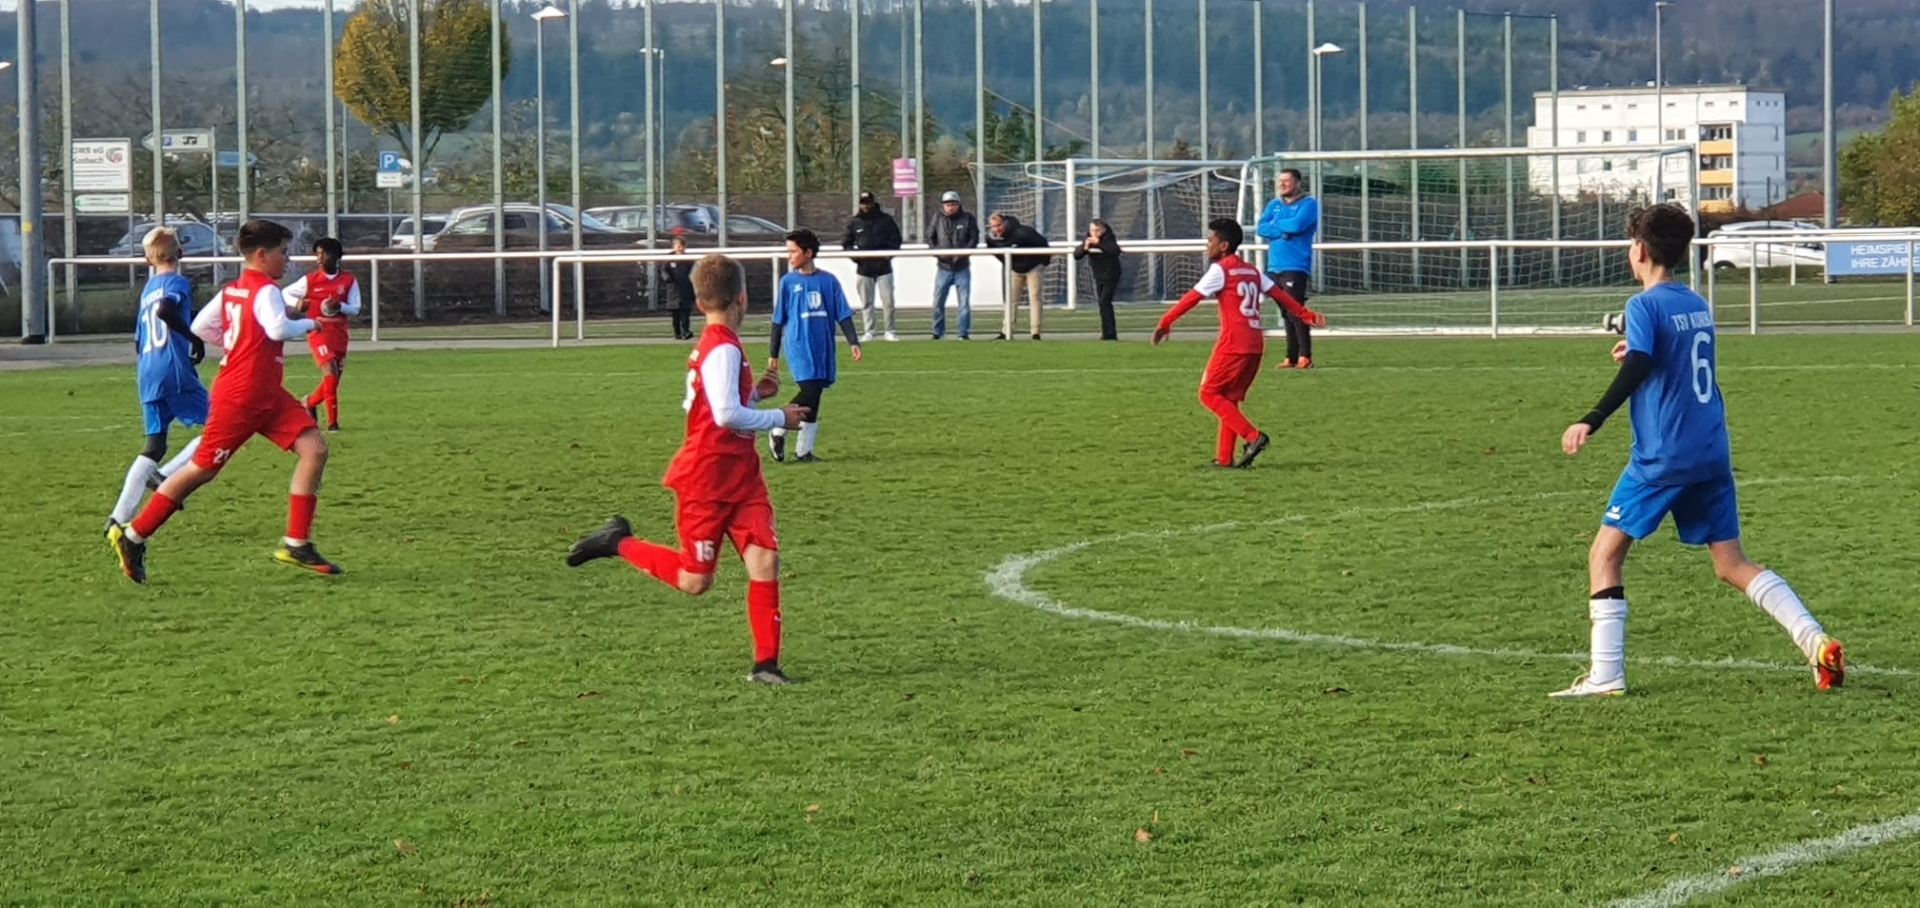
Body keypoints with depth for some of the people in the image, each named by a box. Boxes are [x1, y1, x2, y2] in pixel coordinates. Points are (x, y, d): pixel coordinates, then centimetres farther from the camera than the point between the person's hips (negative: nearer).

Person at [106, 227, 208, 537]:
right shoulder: (178, 282, -2)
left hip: (148, 376, 7)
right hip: (175, 371, -7)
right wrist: (194, 337, -15)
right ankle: (165, 476, -13)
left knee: (155, 445, 9)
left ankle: (119, 517, -2)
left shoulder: (147, 290, 20)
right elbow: (165, 310, -24)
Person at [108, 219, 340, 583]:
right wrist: (309, 324, -15)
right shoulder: (267, 291, -16)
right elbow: (278, 329, -33)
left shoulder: (231, 291, 12)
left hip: (267, 396, 10)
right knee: (203, 468, -1)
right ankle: (133, 536, 11)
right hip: (240, 398, -10)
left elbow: (201, 327, 13)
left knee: (315, 448, -2)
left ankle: (296, 545, -3)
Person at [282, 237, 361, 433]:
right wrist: (297, 303, -12)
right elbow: (286, 293, 9)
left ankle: (310, 402, 37)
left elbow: (355, 308, 1)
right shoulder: (310, 280, 0)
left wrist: (339, 306, -18)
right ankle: (332, 421, -17)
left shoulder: (349, 281, 4)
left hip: (339, 334, 4)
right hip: (319, 332, -4)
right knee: (330, 372, -20)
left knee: (334, 379, 8)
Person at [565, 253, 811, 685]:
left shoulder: (714, 346, 10)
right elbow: (728, 415, -29)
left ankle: (766, 663, -3)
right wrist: (779, 418, -16)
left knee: (765, 559, -5)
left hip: (740, 477, 9)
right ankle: (620, 543, 17)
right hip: (706, 481, -9)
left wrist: (755, 393, 9)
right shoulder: (723, 350, -19)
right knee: (694, 581, -1)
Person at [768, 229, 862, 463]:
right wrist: (773, 355, 7)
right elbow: (779, 321, 7)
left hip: (823, 348, 3)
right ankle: (778, 432, 2)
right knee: (810, 392, -16)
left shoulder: (828, 281, 4)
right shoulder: (788, 281, 3)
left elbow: (843, 314, 6)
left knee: (813, 396, 4)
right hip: (799, 347, -3)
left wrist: (853, 342, -6)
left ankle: (804, 450, 11)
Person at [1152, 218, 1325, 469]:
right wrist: (1306, 315, 22)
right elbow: (1279, 294, 17)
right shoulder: (1252, 271, 17)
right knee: (1229, 398, 13)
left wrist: (1165, 322, -4)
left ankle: (1253, 436, -12)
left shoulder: (1220, 270, -5)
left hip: (1233, 345, -8)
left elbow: (1192, 298, -7)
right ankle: (1224, 458, 11)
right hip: (1255, 344, 8)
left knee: (1209, 394, 0)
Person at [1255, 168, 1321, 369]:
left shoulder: (1308, 204, -1)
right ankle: (1291, 357, 11)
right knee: (1287, 314, 8)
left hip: (1295, 267, -6)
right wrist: (1283, 231, -11)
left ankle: (1305, 357, -12)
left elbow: (1298, 224, -18)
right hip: (1274, 267, 6)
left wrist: (1275, 225, -1)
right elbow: (1261, 228, 4)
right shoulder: (1273, 205, 17)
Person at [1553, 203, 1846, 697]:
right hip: (1712, 453, 7)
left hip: (1662, 457, -7)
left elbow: (1638, 367, -24)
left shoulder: (1645, 306, -9)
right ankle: (1817, 642, -4)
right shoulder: (1698, 305, 14)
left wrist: (1592, 421, -26)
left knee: (1605, 553, 3)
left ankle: (1606, 675, -5)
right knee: (1732, 563, 12)